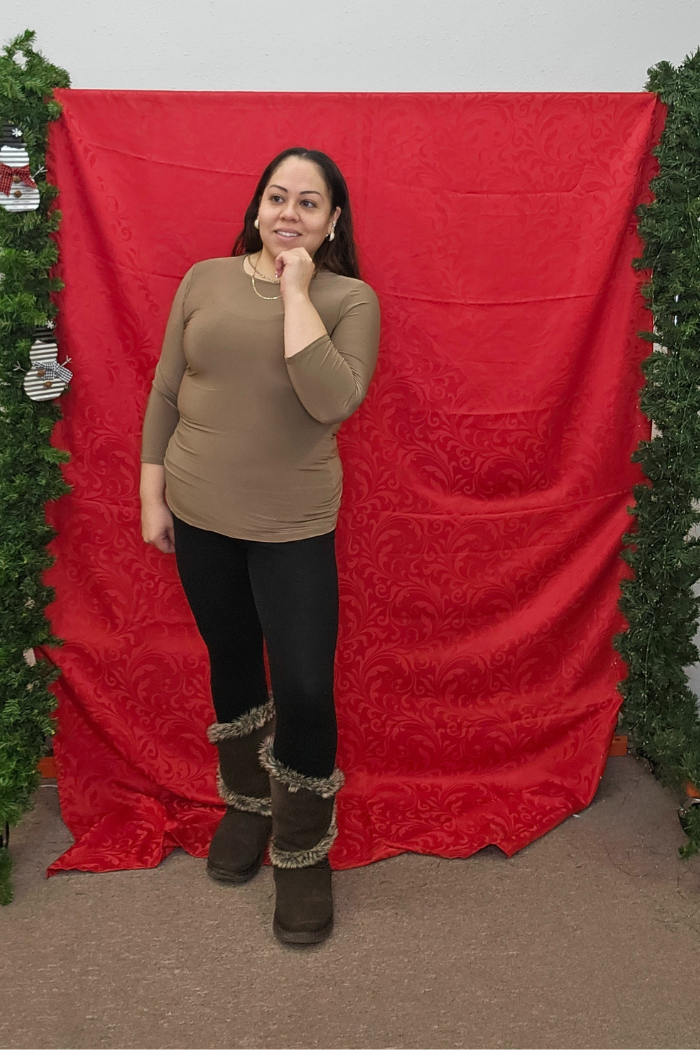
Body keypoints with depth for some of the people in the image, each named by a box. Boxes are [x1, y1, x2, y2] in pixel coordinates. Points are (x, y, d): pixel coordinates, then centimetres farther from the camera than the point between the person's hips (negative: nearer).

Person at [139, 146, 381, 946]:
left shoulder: (350, 298, -6)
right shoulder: (204, 280, 2)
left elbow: (334, 401, -22)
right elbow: (164, 393, 6)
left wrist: (296, 291, -18)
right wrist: (151, 496, 4)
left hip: (293, 527, -3)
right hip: (198, 516, 3)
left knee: (304, 689, -3)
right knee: (231, 660, 18)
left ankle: (303, 854, 21)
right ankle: (247, 802, 42)